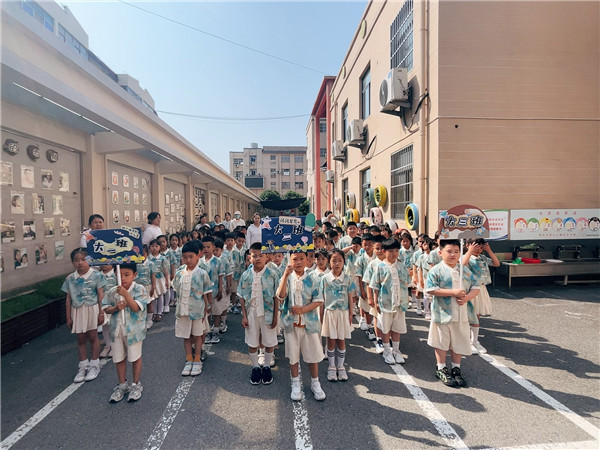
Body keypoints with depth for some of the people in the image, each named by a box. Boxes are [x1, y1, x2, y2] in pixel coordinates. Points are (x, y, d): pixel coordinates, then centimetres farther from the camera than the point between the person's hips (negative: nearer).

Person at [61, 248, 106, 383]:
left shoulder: (96, 275, -9)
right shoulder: (70, 278, 0)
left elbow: (100, 295, -6)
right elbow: (69, 298, 5)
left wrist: (101, 312, -8)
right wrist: (68, 317, 6)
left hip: (92, 310, -3)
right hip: (77, 311, 3)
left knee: (92, 337, 7)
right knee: (81, 339, 11)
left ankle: (94, 365, 21)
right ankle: (83, 366, 25)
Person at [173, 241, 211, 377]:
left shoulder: (201, 273, -12)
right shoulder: (180, 272, -2)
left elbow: (205, 293, -6)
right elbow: (177, 290, 8)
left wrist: (205, 309, -5)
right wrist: (179, 307, 7)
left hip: (197, 309, -3)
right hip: (182, 309, 3)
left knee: (197, 335, 11)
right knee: (186, 336, 13)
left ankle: (197, 360, 26)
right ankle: (189, 360, 27)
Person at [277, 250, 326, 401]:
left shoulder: (312, 278, -4)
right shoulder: (287, 278, -4)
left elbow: (318, 300, -7)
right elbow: (281, 296, -20)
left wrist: (302, 309, -19)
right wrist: (285, 275, -28)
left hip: (310, 322, 0)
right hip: (291, 322, 0)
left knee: (313, 353, 10)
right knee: (293, 354, 12)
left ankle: (315, 383, 30)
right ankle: (295, 384, 31)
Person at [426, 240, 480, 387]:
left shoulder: (465, 270, 6)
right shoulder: (436, 270, -10)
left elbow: (475, 287, 6)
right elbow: (431, 289, -18)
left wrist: (467, 297, -14)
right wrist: (453, 292, -21)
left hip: (462, 314, 4)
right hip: (443, 313, -4)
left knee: (459, 342, 14)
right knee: (442, 342, 9)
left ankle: (456, 368, 31)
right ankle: (441, 368, 26)